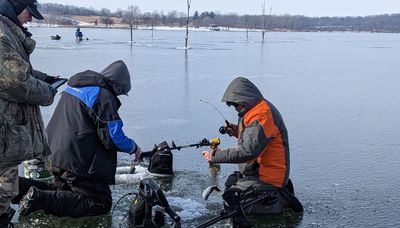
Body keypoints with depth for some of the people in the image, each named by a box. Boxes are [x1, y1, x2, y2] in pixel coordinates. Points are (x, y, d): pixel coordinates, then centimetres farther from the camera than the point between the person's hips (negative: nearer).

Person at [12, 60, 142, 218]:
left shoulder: (74, 86, 14)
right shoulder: (104, 96, -15)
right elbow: (113, 137, -17)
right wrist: (133, 148, 1)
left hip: (57, 158, 9)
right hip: (79, 163, -9)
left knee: (65, 191, 28)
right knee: (101, 204, -2)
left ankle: (20, 187, 6)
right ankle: (42, 198, -16)